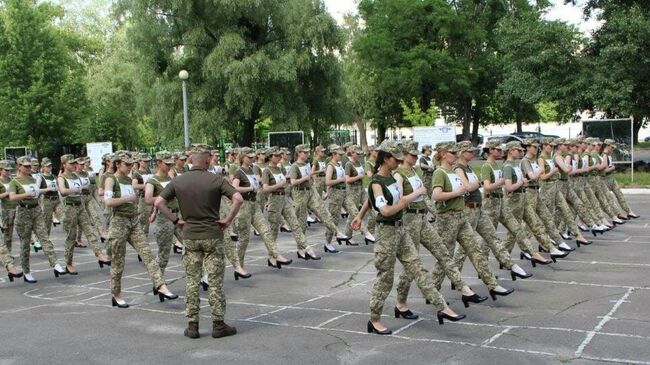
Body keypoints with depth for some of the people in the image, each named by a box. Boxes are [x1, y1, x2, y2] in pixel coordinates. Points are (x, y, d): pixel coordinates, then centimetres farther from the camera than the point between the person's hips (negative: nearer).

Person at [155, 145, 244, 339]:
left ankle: (192, 325, 12)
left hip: (190, 236, 3)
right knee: (215, 281, 4)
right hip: (213, 236, -2)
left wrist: (176, 220, 3)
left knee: (192, 281, 9)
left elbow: (159, 202, -1)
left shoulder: (178, 181, 1)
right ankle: (218, 324, 8)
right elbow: (238, 199, -17)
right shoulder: (216, 179, -8)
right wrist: (228, 220, -7)